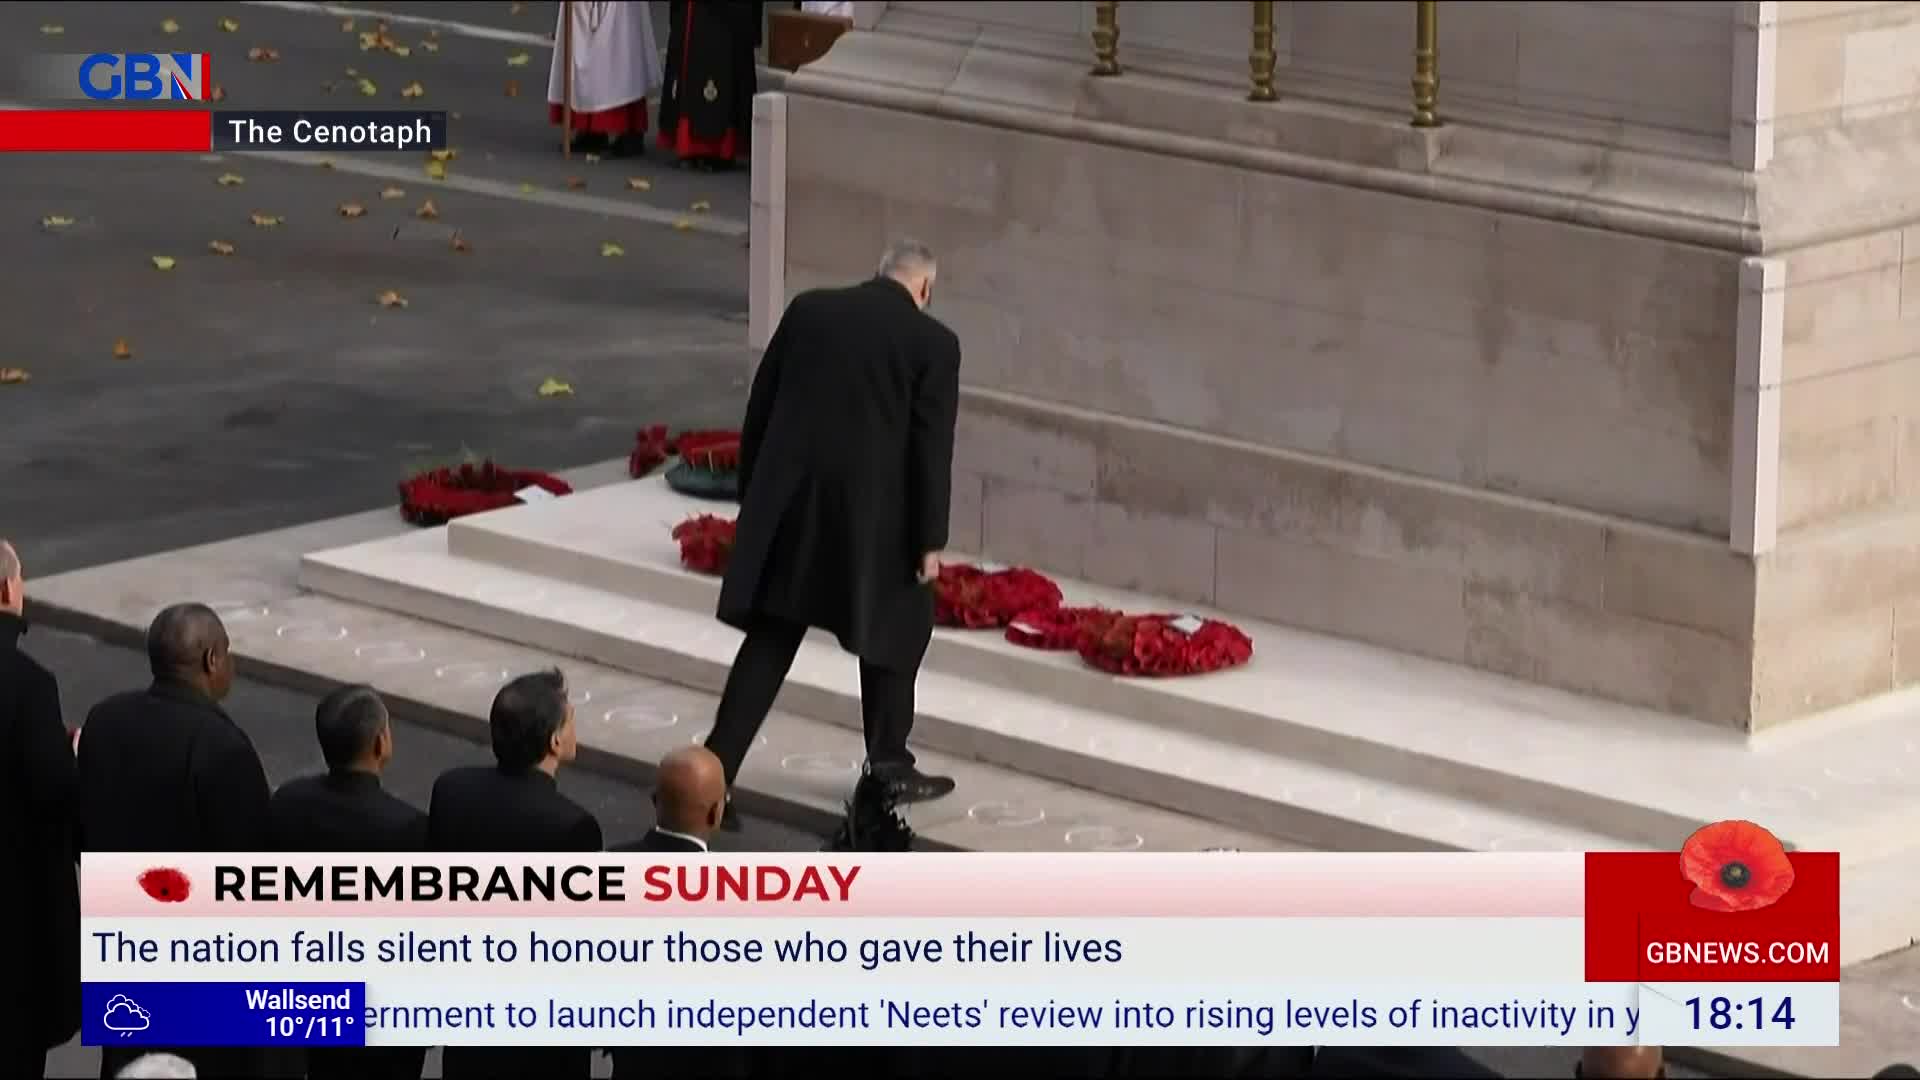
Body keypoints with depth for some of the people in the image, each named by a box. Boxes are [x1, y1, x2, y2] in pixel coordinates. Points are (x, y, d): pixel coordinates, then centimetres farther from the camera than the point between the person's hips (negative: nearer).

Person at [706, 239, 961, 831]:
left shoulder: (807, 310, 6)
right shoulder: (933, 342, -4)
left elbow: (759, 408, 9)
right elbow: (932, 448, -7)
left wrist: (752, 497, 17)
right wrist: (930, 539, -1)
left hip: (787, 506, 3)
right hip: (874, 515, -3)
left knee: (769, 641, 8)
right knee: (898, 627, 19)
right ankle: (888, 765, 24)